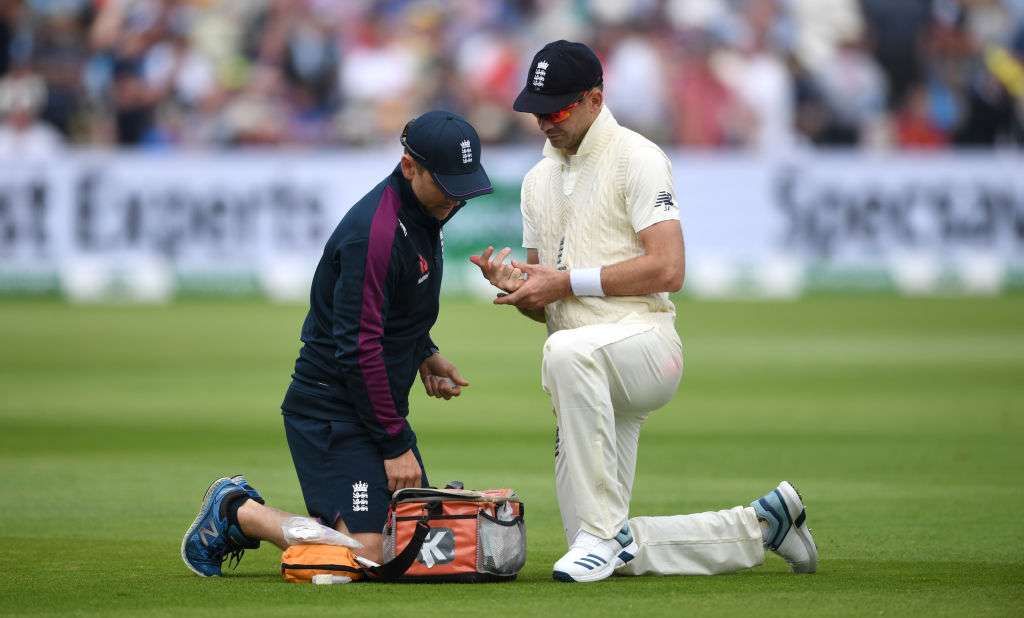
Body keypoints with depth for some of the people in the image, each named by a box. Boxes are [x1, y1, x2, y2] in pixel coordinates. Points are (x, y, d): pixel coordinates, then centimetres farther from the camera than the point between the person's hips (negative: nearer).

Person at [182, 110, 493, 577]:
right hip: (332, 410, -10)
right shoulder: (375, 232, -23)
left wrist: (423, 354, 12)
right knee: (365, 552, -19)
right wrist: (395, 445, -19)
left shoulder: (422, 215, 8)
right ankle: (238, 512, 2)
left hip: (381, 403, 10)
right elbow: (358, 349, -23)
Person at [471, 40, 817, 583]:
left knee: (566, 352, -42)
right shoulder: (539, 180, 21)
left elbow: (667, 270, -15)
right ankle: (759, 526, 22)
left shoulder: (636, 159, -3)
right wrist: (515, 286, -1)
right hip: (591, 378, 8)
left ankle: (605, 532, -36)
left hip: (644, 341, -8)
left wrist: (567, 281, -15)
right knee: (617, 558, 1)